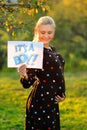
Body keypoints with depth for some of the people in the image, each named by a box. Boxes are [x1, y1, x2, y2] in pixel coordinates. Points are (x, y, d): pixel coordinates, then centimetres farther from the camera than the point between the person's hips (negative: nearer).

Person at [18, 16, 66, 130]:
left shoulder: (52, 50, 12)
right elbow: (27, 83, -17)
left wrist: (62, 93, 8)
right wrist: (25, 76, -39)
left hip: (52, 102, 8)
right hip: (41, 102, -8)